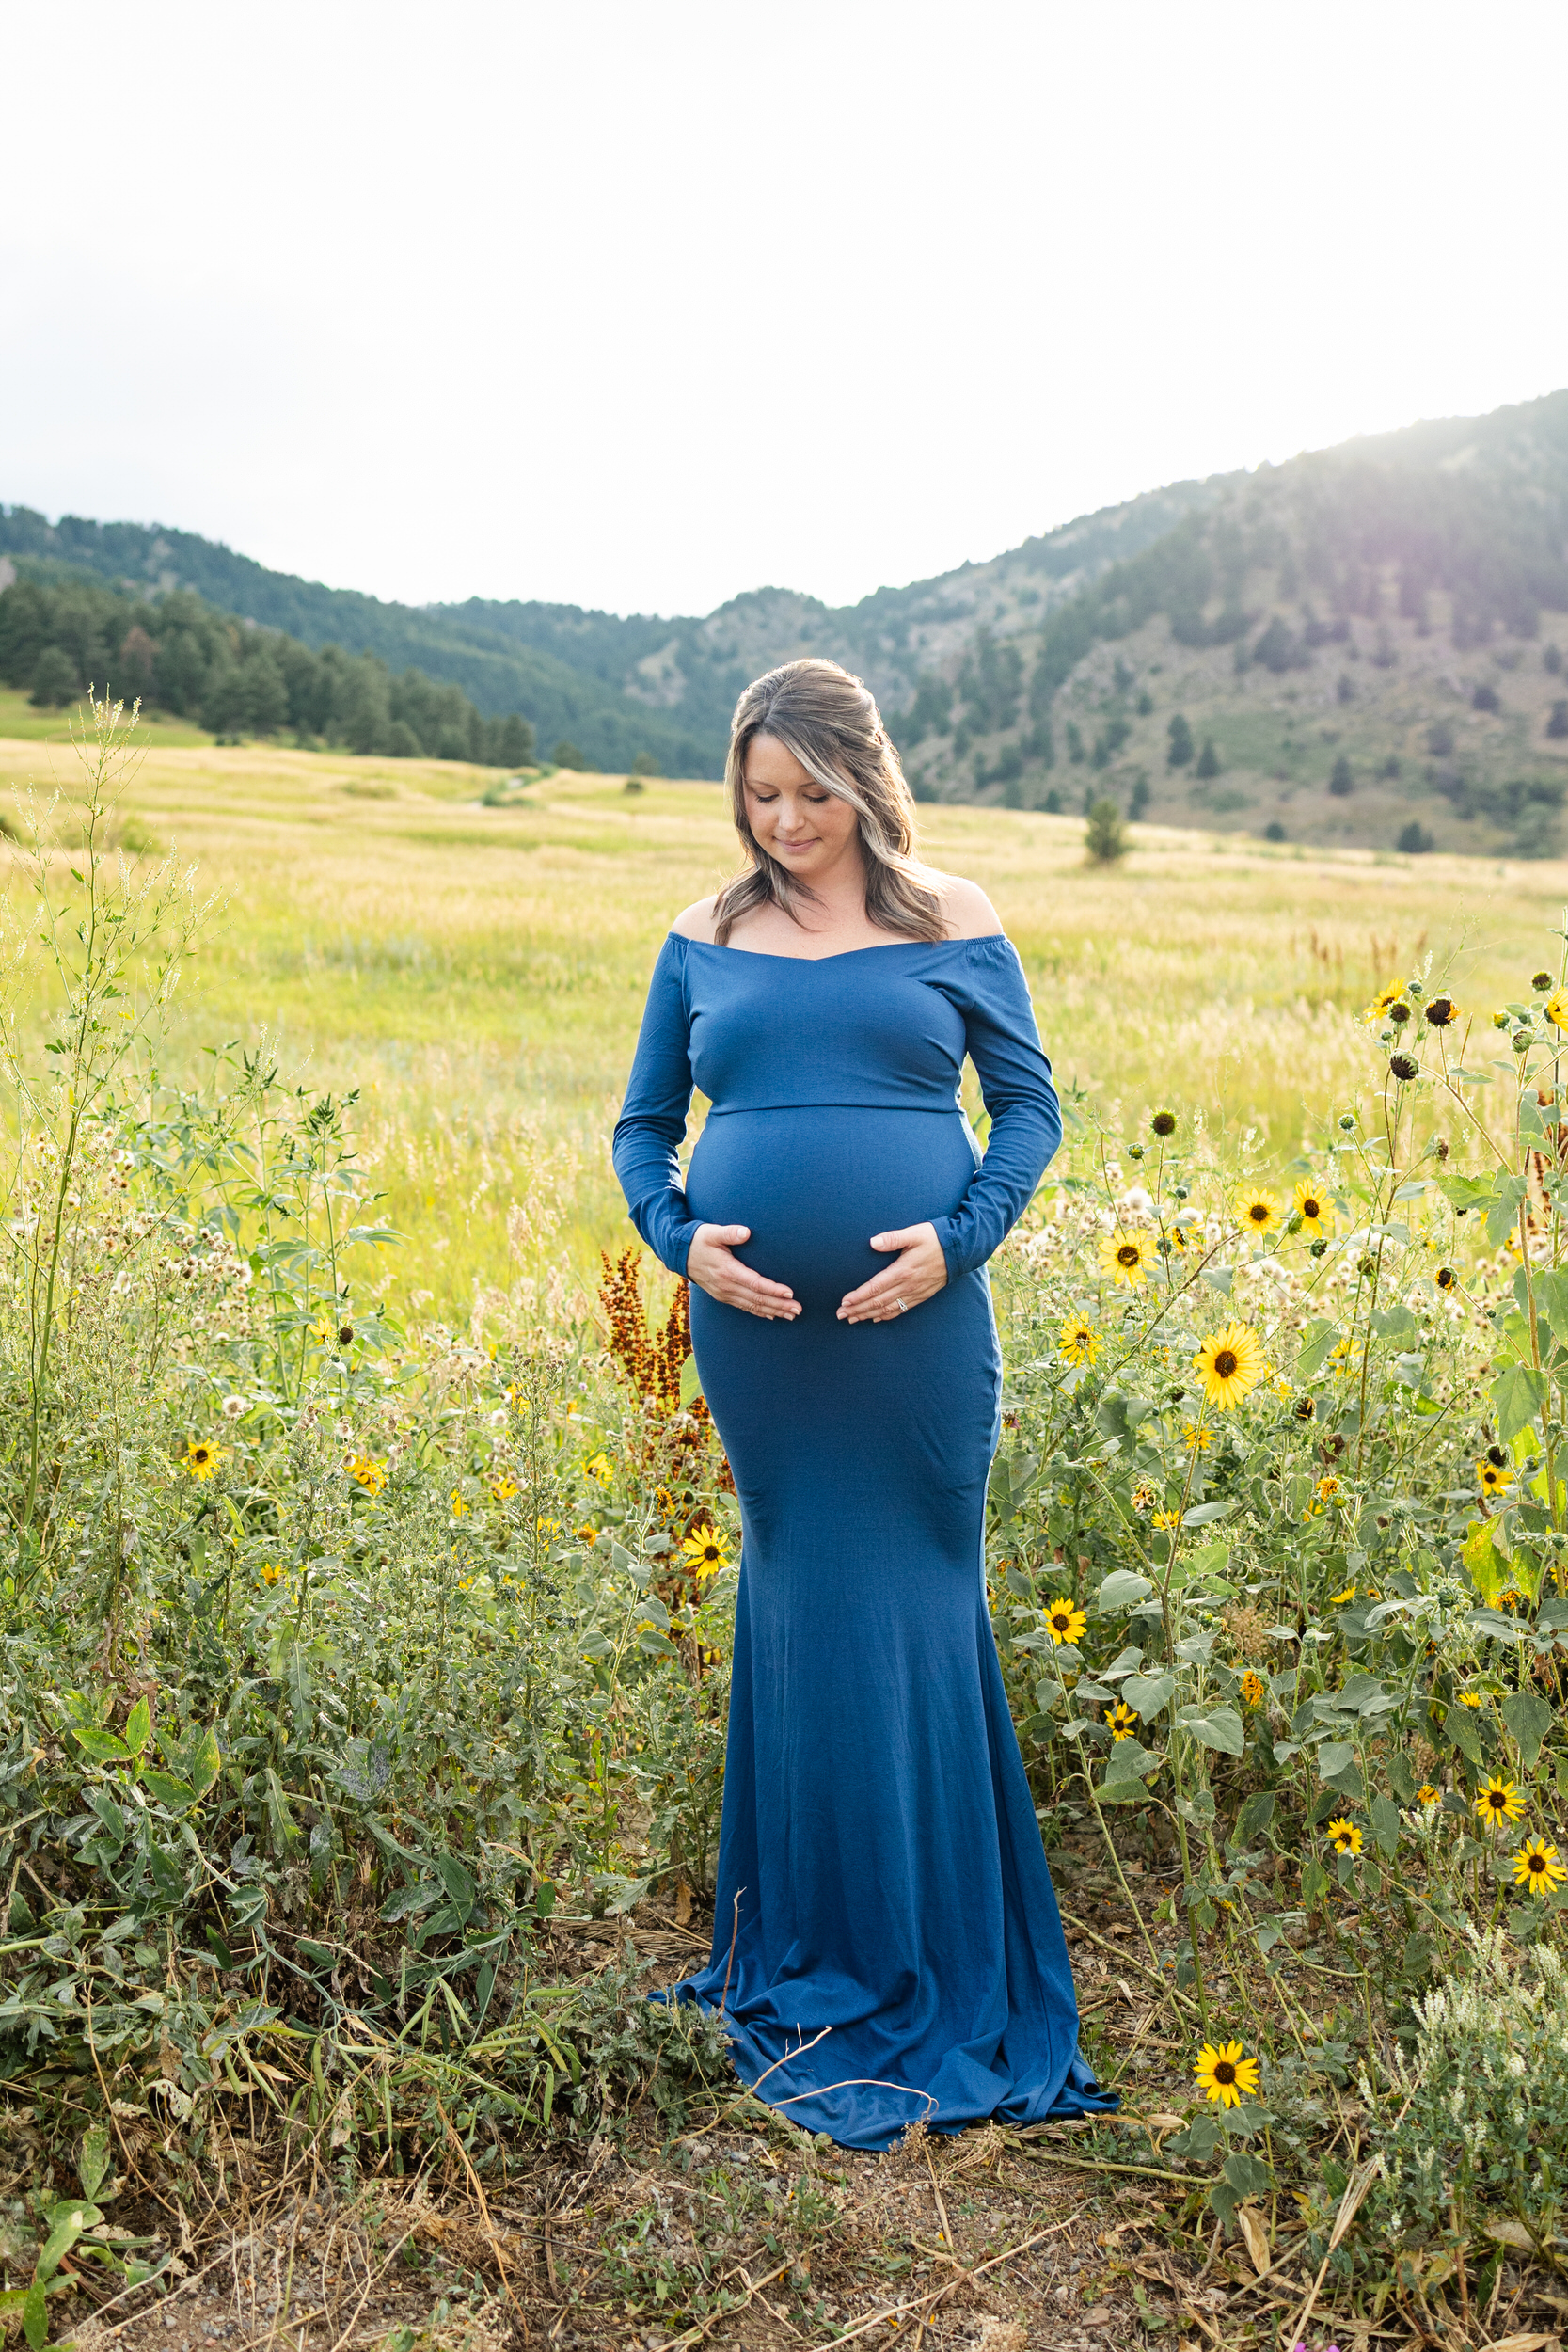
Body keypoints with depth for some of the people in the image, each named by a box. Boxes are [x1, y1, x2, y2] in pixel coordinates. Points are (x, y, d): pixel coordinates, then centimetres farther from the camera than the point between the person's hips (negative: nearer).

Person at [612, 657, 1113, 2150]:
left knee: (916, 1612, 5)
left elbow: (1030, 1105, 5)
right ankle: (808, 1953, 29)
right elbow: (641, 1126, 13)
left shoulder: (952, 923, 4)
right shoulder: (703, 939, 9)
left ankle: (938, 1964, 23)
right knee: (794, 1605, 11)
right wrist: (677, 1238, -6)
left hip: (916, 1327, -2)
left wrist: (961, 1239, -10)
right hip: (755, 1327, 2)